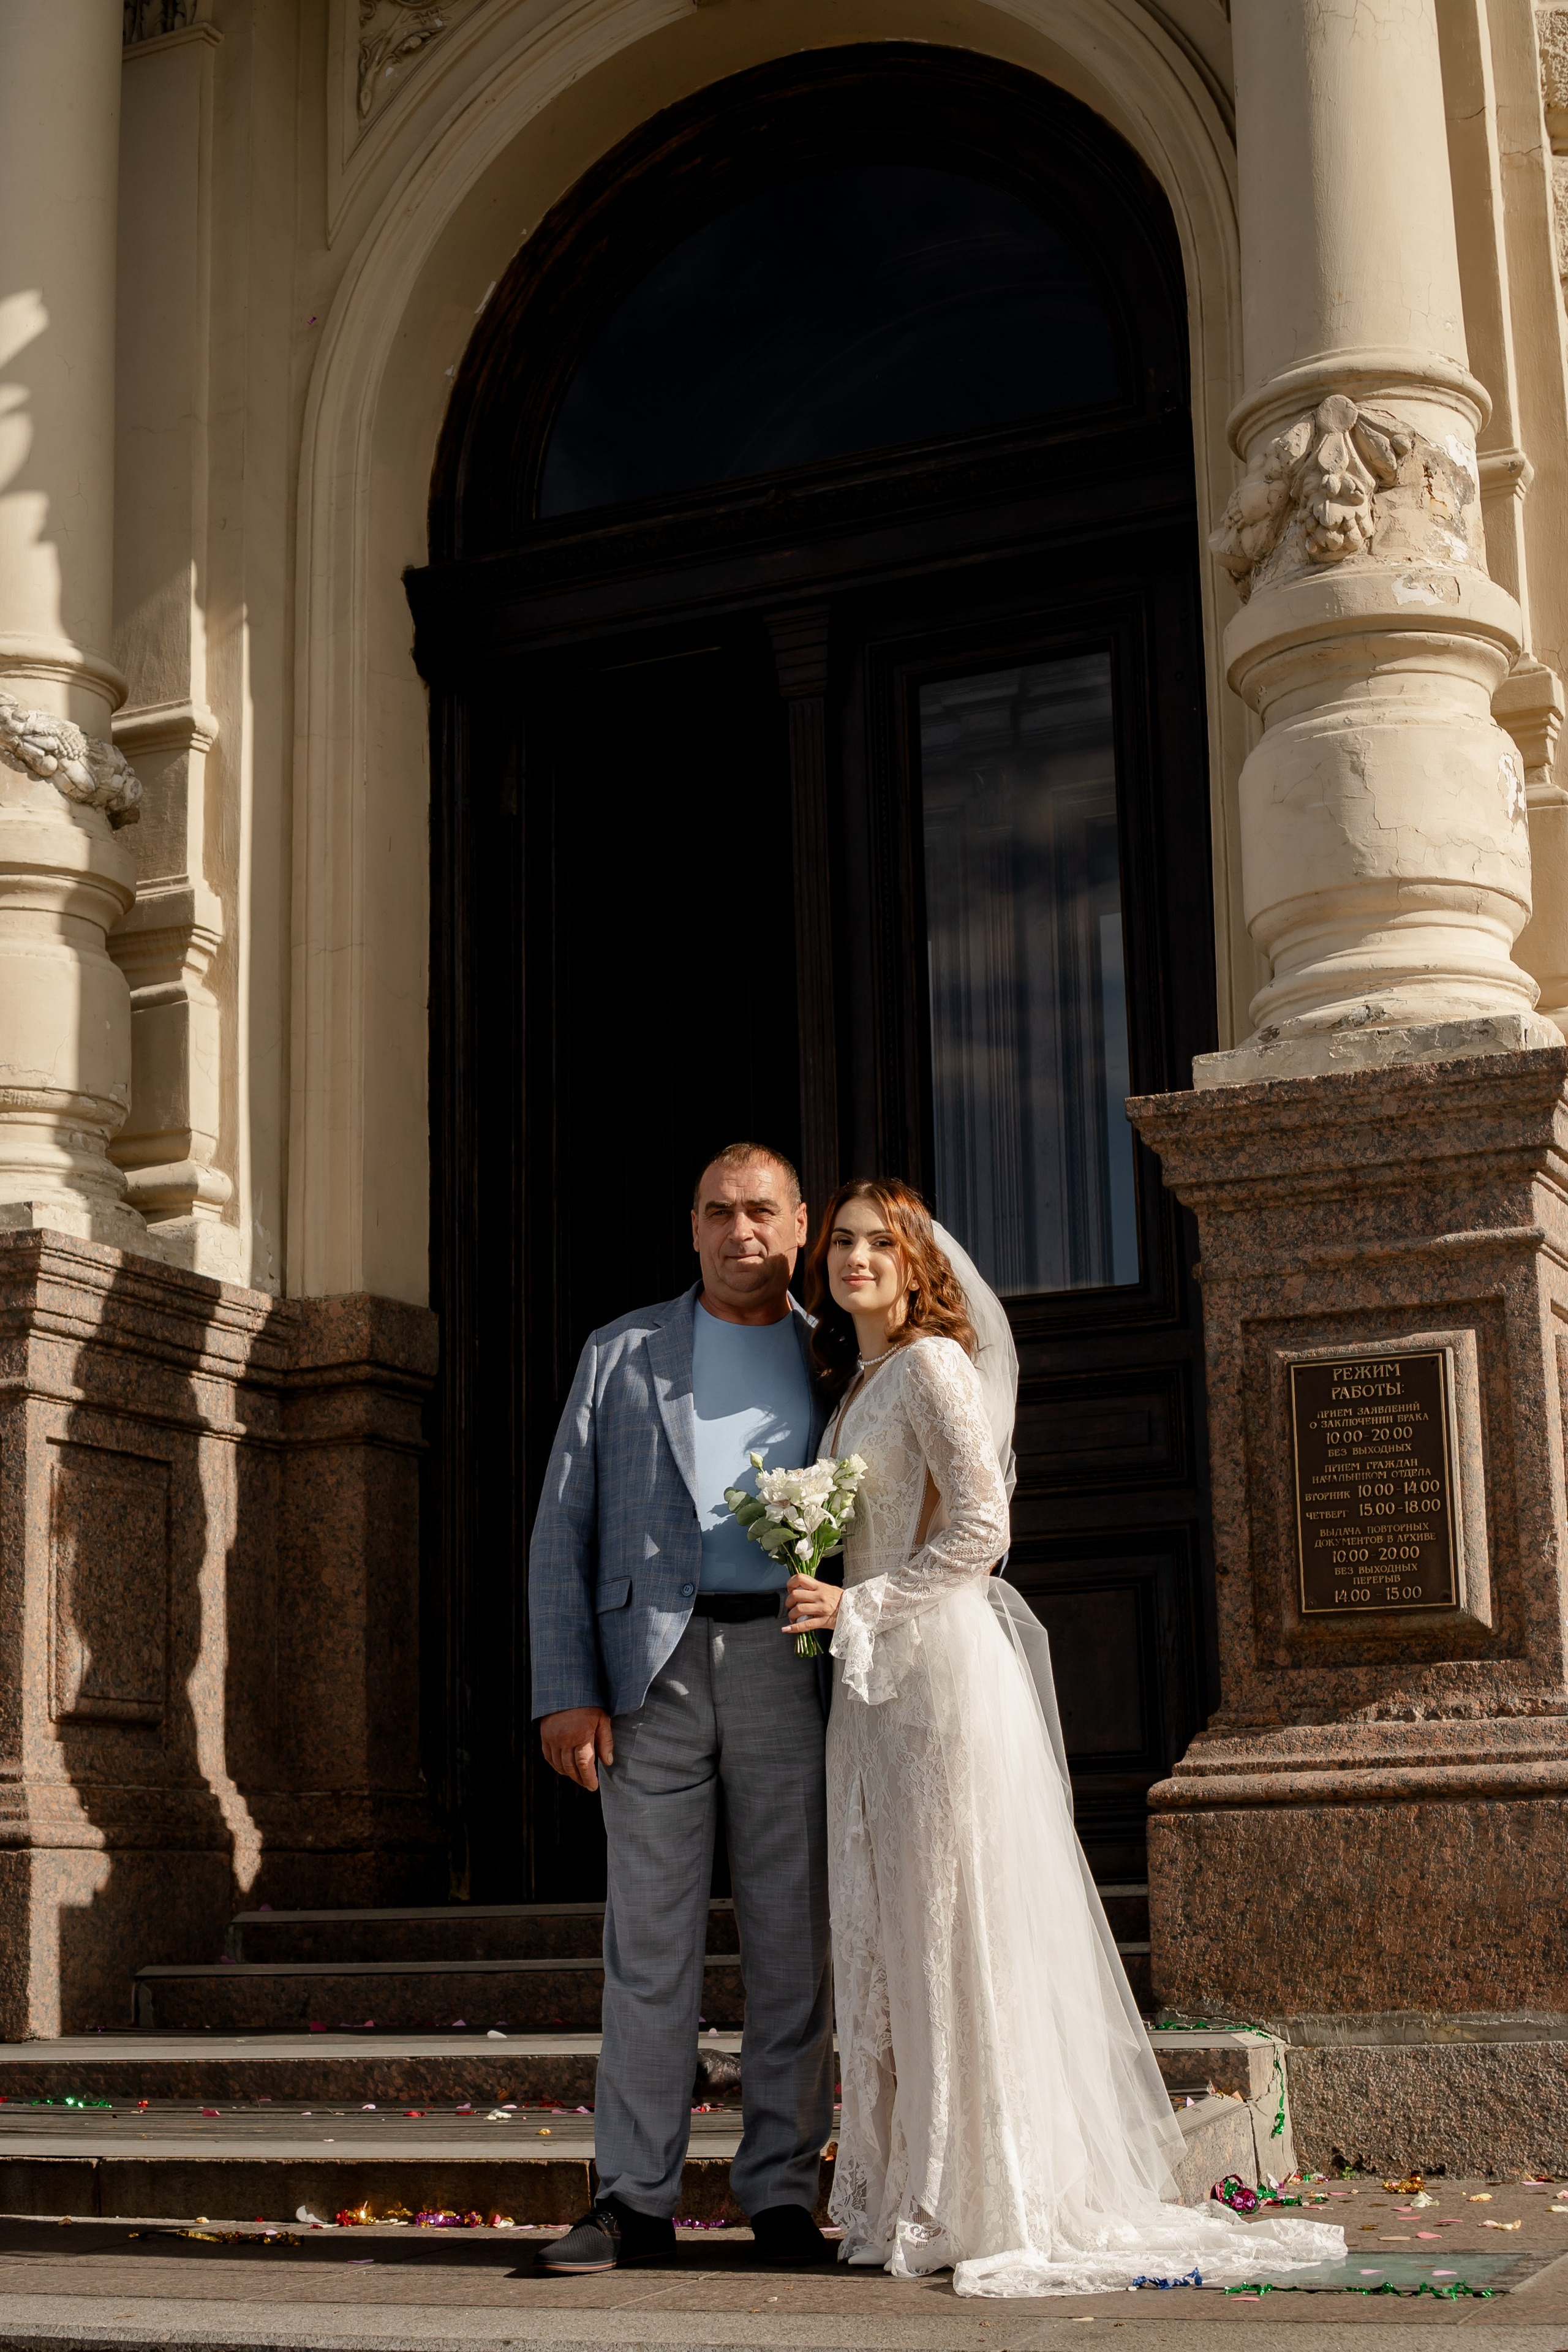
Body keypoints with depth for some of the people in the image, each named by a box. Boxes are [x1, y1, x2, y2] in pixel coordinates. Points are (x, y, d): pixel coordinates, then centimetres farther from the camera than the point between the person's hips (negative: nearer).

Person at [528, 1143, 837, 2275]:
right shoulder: (623, 1353, 13)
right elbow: (563, 1532, 7)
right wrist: (566, 1693, -4)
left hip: (791, 1665, 0)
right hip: (654, 1665, 0)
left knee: (794, 1938, 2)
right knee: (649, 1941, 0)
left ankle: (782, 2193, 12)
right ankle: (635, 2200, 6)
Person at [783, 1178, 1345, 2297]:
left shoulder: (933, 1364, -8)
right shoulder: (852, 1383, 18)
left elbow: (979, 1531, -16)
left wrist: (857, 1606, -14)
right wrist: (823, 1599, 10)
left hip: (939, 1667, -9)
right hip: (873, 1680, 9)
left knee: (954, 1926, -6)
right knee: (882, 1936, 8)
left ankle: (991, 2203, 2)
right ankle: (909, 2200, 13)